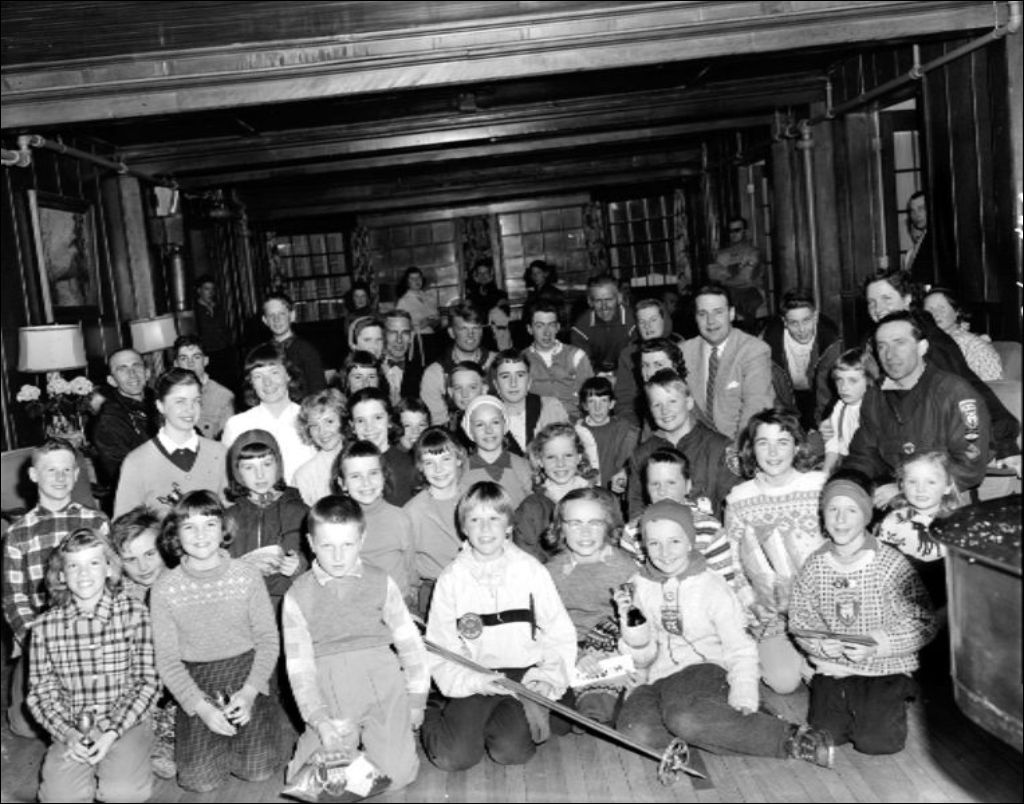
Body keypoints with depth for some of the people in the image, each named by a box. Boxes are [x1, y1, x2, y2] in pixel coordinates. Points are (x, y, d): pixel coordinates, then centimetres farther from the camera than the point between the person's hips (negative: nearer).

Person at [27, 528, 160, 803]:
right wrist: (69, 735, -12)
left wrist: (112, 733, -14)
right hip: (71, 729, 1)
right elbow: (41, 691, 4)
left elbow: (147, 681, -4)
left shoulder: (134, 612, -4)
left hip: (125, 722, -1)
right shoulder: (46, 626, 0)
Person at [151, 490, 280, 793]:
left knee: (257, 770, -13)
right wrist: (201, 707, -14)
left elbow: (268, 639, -2)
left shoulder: (247, 575, -7)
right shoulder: (165, 589, -7)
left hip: (246, 670, 0)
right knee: (201, 779, -13)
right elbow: (167, 660, -4)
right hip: (196, 680, 0)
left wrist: (249, 692, -15)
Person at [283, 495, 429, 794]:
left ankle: (369, 735, 21)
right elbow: (299, 664, -1)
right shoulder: (298, 596, 0)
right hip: (329, 688, 0)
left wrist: (417, 699, 9)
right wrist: (319, 721, -10)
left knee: (397, 772, -10)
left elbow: (409, 642, 9)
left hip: (382, 680, 1)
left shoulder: (380, 583, 3)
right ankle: (314, 736, 19)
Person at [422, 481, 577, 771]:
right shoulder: (451, 578, 0)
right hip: (472, 679, 0)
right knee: (455, 756, -19)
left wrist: (548, 679, -13)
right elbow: (439, 649, -1)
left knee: (511, 751, -22)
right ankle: (436, 719, 13)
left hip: (524, 675, 0)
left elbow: (561, 636, 2)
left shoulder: (531, 571, 1)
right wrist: (473, 680, -17)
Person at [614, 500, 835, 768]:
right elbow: (643, 658, 10)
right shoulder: (639, 587, 6)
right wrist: (631, 622, -10)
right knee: (636, 731, -30)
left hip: (706, 669, -3)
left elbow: (740, 650, -2)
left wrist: (744, 694, -20)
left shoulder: (711, 587, -1)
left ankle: (791, 737, -27)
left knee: (684, 718, -38)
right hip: (660, 679, 4)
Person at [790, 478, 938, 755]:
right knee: (828, 732, -16)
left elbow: (924, 624, -11)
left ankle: (891, 701, 14)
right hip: (833, 667, 2)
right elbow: (798, 620, 4)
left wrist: (878, 647, -23)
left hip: (885, 667, -2)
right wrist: (820, 644, -17)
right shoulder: (815, 566, -1)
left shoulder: (892, 564, -11)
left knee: (877, 740, -18)